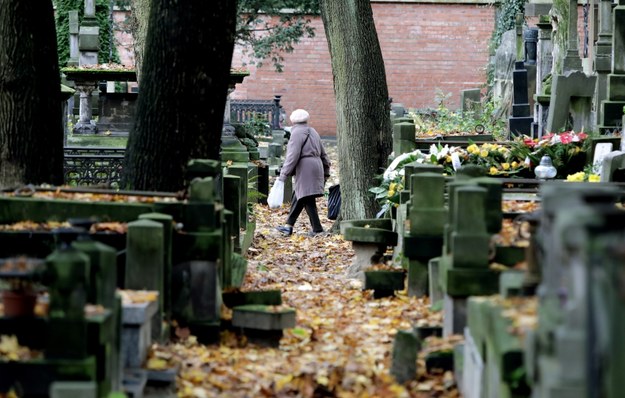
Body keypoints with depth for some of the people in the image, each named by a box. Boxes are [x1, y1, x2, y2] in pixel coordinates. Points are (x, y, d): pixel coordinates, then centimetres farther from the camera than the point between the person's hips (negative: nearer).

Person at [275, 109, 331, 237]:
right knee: (297, 198, 15)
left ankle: (317, 228, -10)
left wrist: (283, 175, -16)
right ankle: (288, 226, 20)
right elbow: (323, 154, 22)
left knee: (307, 199, -7)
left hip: (305, 169, -9)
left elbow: (292, 156, -17)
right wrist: (325, 173, 27)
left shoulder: (297, 133, -8)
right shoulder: (313, 132, 19)